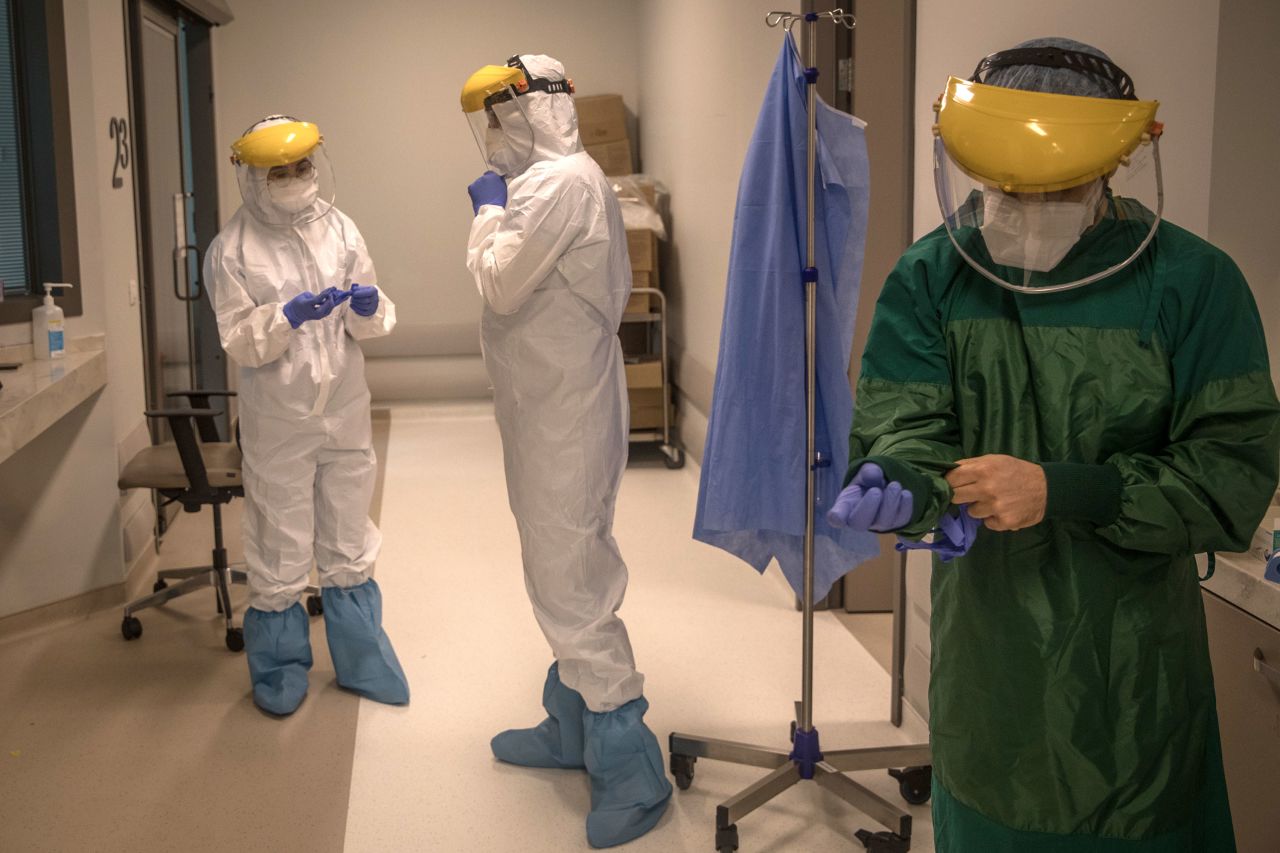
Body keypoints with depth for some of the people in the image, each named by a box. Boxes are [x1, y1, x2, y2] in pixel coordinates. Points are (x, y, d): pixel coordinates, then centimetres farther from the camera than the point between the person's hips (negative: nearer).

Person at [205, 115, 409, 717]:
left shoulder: (338, 228, 2)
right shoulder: (232, 249, -7)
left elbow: (372, 324, 3)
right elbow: (240, 341, -10)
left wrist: (368, 306, -20)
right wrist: (288, 316, -27)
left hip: (345, 411, 3)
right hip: (277, 422, -3)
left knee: (348, 544, 16)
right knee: (280, 547, 8)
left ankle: (360, 661, 32)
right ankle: (279, 668, 28)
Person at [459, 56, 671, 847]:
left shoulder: (557, 182, -18)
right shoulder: (571, 178, 13)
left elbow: (498, 285, -19)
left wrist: (487, 212, -3)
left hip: (564, 415, -10)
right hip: (557, 404, 10)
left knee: (571, 583, -7)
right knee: (567, 573, 18)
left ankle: (630, 769, 0)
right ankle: (571, 728, 31)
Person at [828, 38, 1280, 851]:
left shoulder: (1194, 282, -12)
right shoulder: (929, 278, -5)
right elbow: (901, 423, -10)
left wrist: (1060, 491, -27)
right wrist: (902, 482, -35)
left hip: (1133, 664, -2)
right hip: (984, 652, 2)